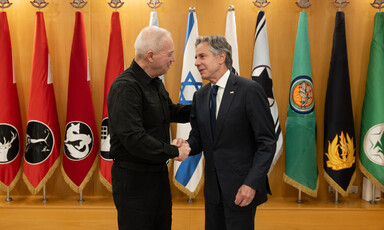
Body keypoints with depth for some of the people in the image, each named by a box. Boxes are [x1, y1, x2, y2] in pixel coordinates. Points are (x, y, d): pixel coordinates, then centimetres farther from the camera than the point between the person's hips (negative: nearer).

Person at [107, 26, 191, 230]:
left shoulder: (155, 83, 7)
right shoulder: (125, 87, -22)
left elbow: (171, 112, 23)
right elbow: (133, 139, -29)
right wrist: (174, 151, -20)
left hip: (159, 174, 9)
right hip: (133, 179, -9)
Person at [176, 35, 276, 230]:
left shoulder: (249, 90, -12)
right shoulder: (200, 96, 8)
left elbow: (267, 142, -13)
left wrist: (252, 183, -18)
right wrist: (186, 145, -10)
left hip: (241, 187, -6)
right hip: (213, 187, 6)